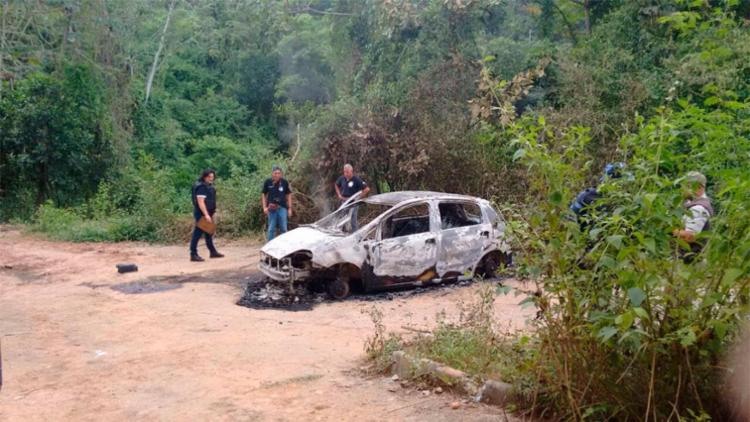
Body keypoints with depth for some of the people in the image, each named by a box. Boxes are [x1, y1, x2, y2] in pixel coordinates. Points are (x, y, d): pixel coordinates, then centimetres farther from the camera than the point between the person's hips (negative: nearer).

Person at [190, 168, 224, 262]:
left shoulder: (209, 186, 14)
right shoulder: (201, 187, -17)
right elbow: (200, 202, -24)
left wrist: (211, 214, 21)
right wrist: (206, 214, -27)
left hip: (207, 214, 10)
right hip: (201, 214, -10)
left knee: (209, 233, 18)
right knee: (197, 234, -6)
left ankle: (213, 252, 28)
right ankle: (193, 255, -2)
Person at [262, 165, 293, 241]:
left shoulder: (284, 182, -1)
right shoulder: (268, 182, -2)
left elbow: (288, 195, 6)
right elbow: (264, 195, 6)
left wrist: (289, 208, 3)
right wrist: (264, 207, -3)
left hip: (282, 208, 0)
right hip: (272, 209, 0)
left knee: (283, 229, 4)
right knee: (271, 229, 5)